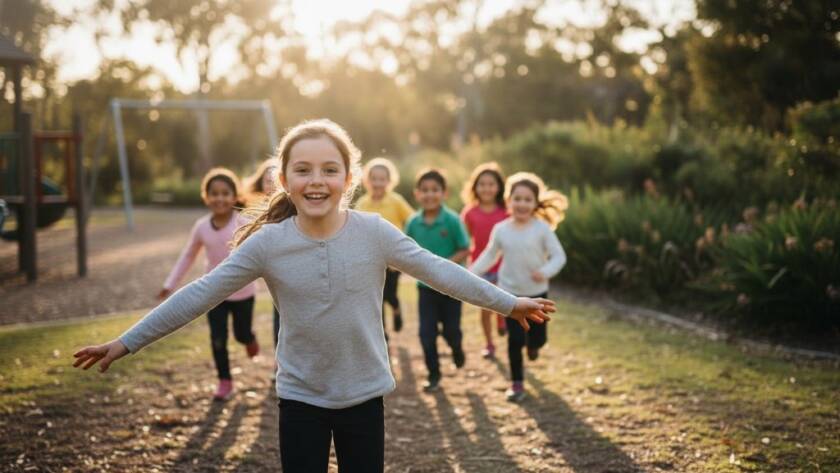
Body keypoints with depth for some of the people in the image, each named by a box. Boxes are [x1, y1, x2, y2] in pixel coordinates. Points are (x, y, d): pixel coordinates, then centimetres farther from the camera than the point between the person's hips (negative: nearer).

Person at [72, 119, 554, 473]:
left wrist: (508, 302, -1)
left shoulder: (374, 232, -12)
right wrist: (127, 342, -10)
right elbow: (201, 295, -10)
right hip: (300, 397, 0)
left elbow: (437, 270, -5)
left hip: (364, 393, 0)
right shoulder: (266, 243, -13)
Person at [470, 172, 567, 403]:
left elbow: (559, 255, -11)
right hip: (510, 292, 0)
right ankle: (516, 382, 11)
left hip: (537, 292, 0)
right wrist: (471, 273, 1)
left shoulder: (542, 228, -11)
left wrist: (546, 272, -29)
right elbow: (489, 255, 9)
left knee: (538, 337, 8)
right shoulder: (500, 229, -4)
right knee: (515, 339, -3)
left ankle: (532, 345, 47)